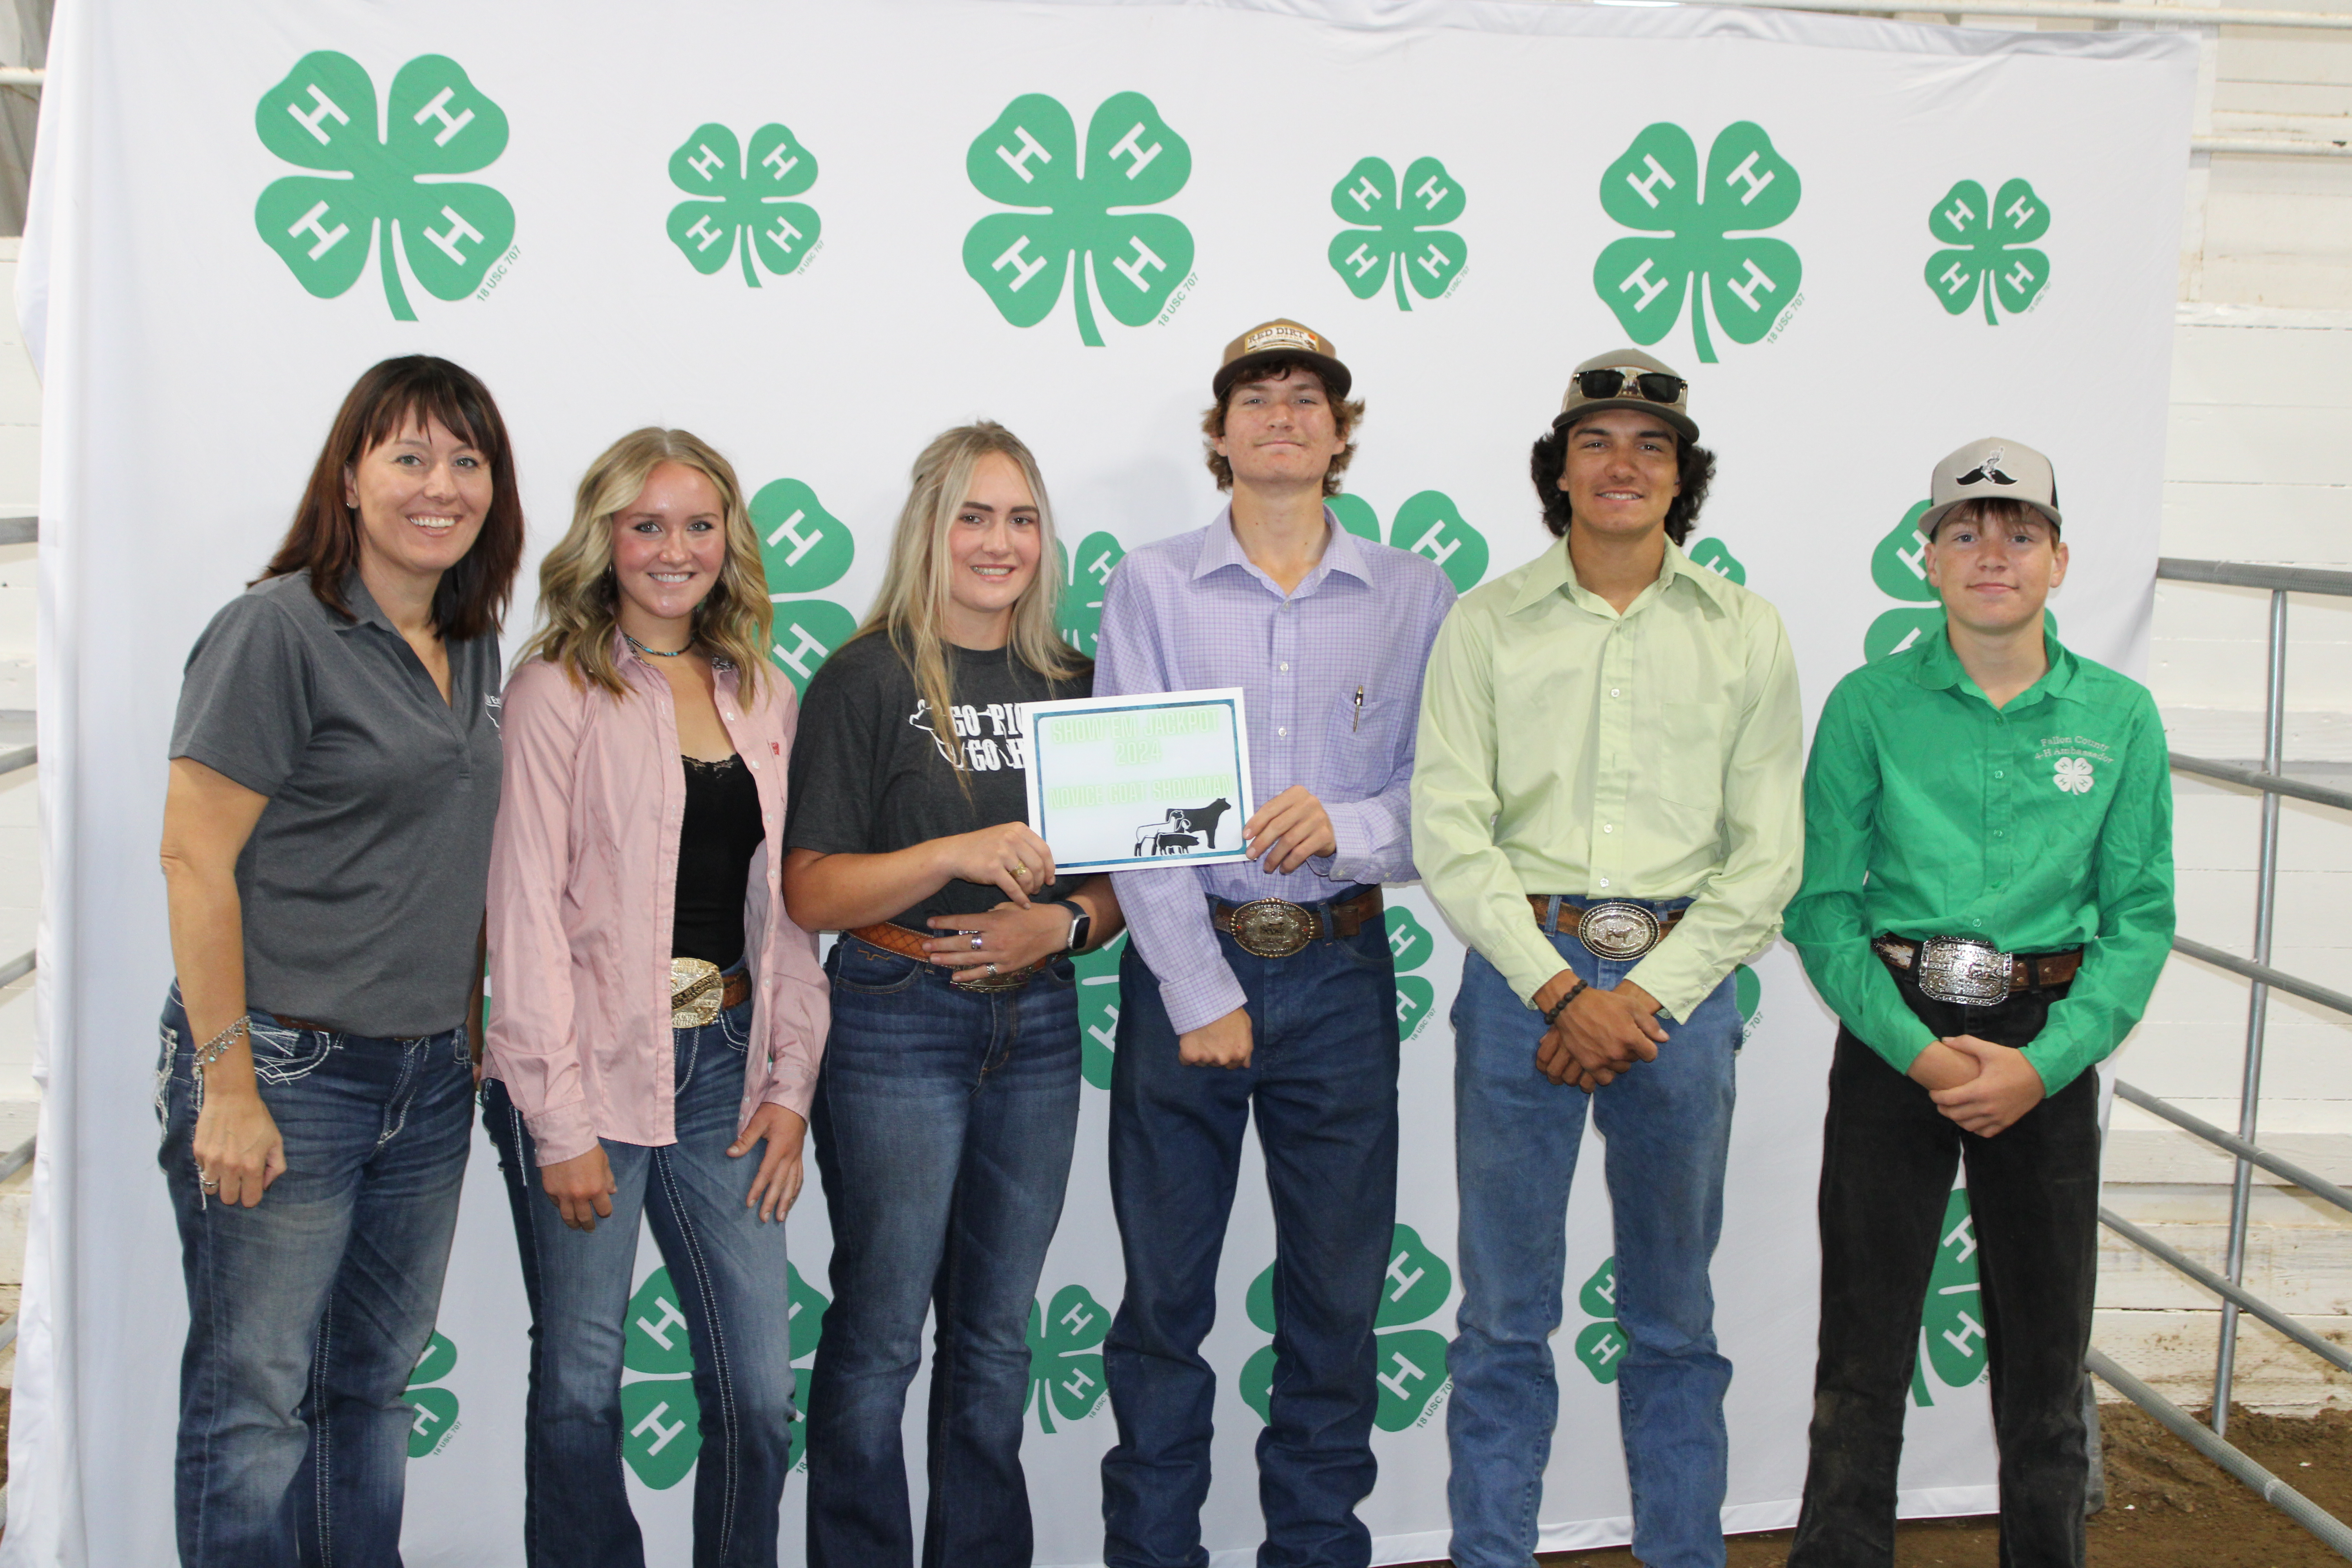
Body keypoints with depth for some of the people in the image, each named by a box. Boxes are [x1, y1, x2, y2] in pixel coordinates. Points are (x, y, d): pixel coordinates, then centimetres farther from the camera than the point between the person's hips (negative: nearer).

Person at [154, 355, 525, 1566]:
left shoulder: (473, 649, 11)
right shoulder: (278, 629, -10)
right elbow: (194, 858, -14)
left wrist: (471, 1034, 15)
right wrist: (228, 1086, -17)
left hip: (429, 1080, 7)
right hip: (287, 1068, -7)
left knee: (374, 1385, 15)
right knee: (256, 1402, 2)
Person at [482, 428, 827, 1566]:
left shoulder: (765, 698, 13)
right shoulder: (556, 691, -2)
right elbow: (526, 908, -7)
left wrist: (790, 1081, 6)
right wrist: (559, 1120, -12)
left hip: (724, 1065, 4)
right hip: (590, 1071, -4)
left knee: (759, 1391, 4)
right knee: (580, 1386, 4)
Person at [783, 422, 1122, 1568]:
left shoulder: (1072, 684, 9)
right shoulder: (868, 679, -5)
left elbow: (1120, 872, 13)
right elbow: (810, 892, -10)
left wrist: (1060, 925, -8)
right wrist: (954, 853, -23)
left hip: (1038, 1022, 5)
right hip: (897, 1027, -4)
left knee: (996, 1331, 13)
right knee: (880, 1330, 2)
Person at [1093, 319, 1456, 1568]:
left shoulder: (1414, 595, 6)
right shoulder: (1152, 585, 2)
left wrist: (1350, 825, -16)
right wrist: (1199, 992, -10)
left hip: (1341, 968, 1)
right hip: (1186, 961, -1)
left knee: (1337, 1294, 9)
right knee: (1164, 1291, 6)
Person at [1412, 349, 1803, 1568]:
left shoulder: (1747, 635, 5)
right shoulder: (1488, 625, 3)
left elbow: (1767, 854, 1)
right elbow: (1449, 832, -3)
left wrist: (1650, 996, -9)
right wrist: (1560, 989, -11)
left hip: (1682, 978, 1)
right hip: (1523, 972, -1)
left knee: (1673, 1315, 12)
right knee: (1505, 1309, 6)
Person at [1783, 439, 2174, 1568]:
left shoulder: (2120, 716, 2)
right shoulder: (1870, 705, -2)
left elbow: (2140, 918, 0)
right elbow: (1823, 902, -5)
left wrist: (2042, 1063, -12)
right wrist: (1918, 1050, -15)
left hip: (2050, 1048, 1)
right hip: (1893, 1037, -1)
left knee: (2045, 1348, 11)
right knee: (1865, 1346, 4)